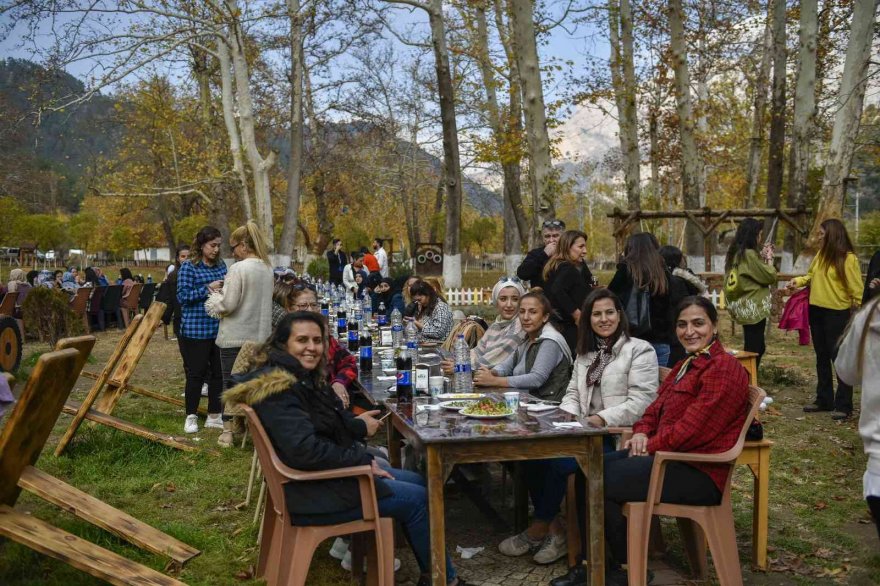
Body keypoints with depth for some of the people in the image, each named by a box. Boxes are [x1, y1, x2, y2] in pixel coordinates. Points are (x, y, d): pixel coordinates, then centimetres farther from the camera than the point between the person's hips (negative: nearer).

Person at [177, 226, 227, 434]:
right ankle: (191, 416, 16)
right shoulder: (188, 267, -6)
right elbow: (182, 296, -12)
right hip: (195, 329, -5)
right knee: (196, 373, 2)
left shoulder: (221, 265, 10)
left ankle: (214, 416, 21)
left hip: (219, 329, 5)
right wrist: (207, 289, -20)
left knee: (218, 372, 9)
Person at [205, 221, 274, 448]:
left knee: (231, 384, 5)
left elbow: (227, 304, -17)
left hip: (235, 336, -6)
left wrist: (215, 297, 5)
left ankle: (228, 432, 13)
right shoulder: (267, 269, 6)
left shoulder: (238, 268, -16)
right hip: (260, 335, 6)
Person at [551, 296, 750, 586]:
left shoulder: (723, 369, -14)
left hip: (700, 473, -10)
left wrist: (650, 446, -12)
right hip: (669, 457, 10)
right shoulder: (686, 366, 19)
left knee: (600, 482, -18)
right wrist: (642, 433, -2)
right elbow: (657, 408, 19)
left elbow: (692, 428, -21)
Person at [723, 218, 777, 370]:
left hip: (741, 307, 9)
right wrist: (769, 259, 4)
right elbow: (770, 276, -11)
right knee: (754, 349, -2)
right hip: (754, 307, -9)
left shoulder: (734, 253, 8)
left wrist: (762, 257, 14)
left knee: (758, 347, 19)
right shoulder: (749, 254, -18)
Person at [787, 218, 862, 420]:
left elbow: (856, 289, -13)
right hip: (816, 311, 7)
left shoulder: (848, 258, -13)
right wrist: (798, 281, -1)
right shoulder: (821, 254, 7)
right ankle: (824, 399, 26)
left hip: (837, 314, -7)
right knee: (822, 357, 15)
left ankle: (843, 405, 5)